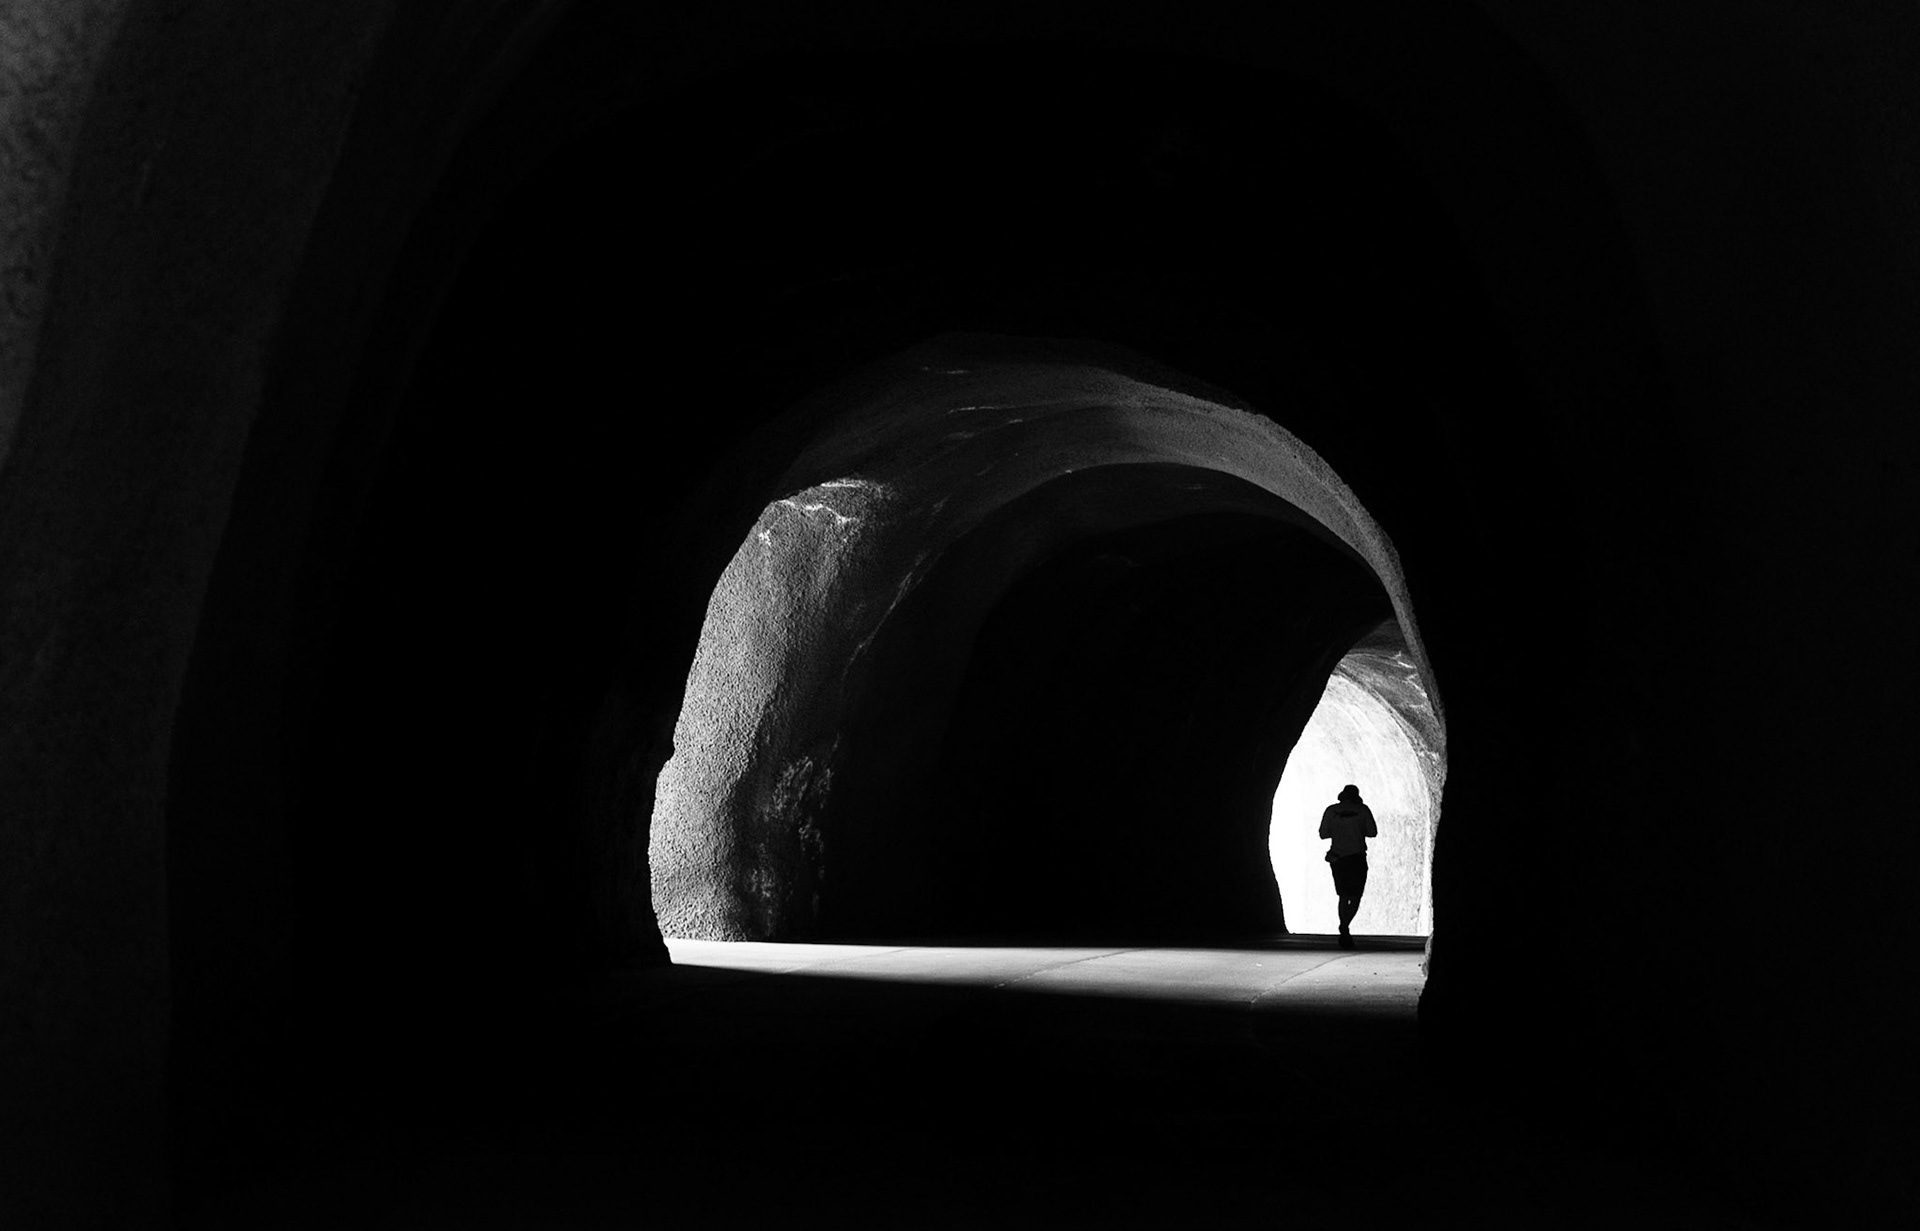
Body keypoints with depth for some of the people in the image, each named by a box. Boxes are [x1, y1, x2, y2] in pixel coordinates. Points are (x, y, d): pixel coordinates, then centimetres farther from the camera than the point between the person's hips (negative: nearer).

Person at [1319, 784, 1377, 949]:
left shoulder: (1331, 810, 1)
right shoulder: (1363, 810, -3)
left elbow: (1323, 834, 1)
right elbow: (1373, 832, -2)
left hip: (1337, 858, 2)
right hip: (1357, 857, -2)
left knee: (1344, 897, 15)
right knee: (1355, 897, 3)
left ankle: (1345, 935, 12)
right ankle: (1345, 926, -23)